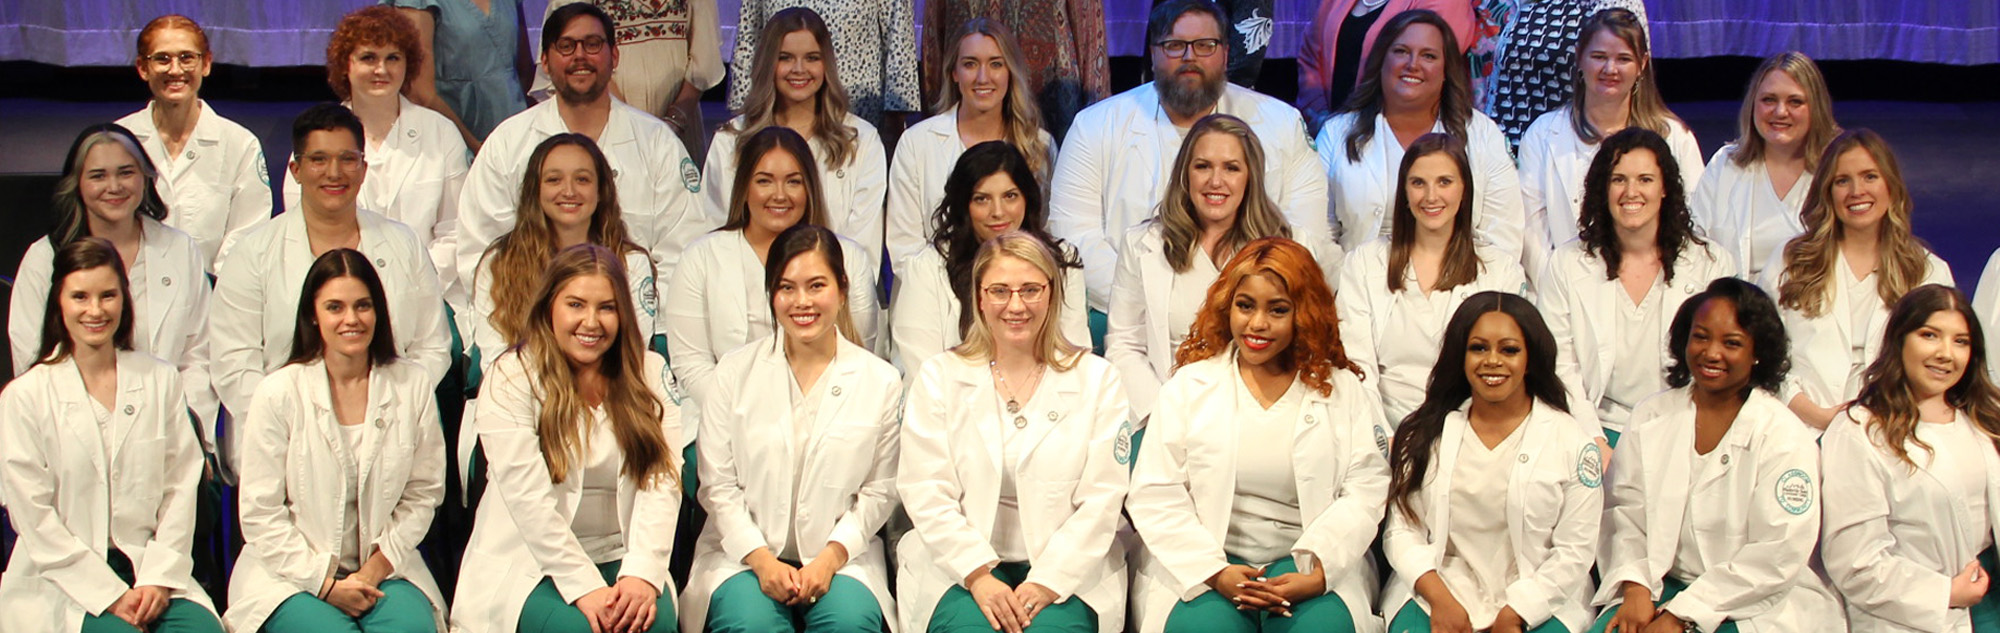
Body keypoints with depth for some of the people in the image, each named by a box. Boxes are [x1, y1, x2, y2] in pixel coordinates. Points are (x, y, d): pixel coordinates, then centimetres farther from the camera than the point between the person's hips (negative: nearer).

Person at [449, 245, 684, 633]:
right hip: (527, 566, -2)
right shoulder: (511, 380, -5)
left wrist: (642, 572, -19)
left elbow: (662, 480, -4)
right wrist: (584, 587, -21)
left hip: (619, 560, 3)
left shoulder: (648, 373, 6)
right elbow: (527, 498, -14)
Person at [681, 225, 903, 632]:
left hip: (841, 556, 0)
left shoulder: (881, 382, 6)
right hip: (744, 553, 0)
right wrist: (761, 559, -10)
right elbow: (718, 484, 3)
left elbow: (880, 491, 5)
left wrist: (831, 558, -10)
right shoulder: (736, 372, 5)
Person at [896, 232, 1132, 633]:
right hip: (962, 566, 0)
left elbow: (1102, 498, 0)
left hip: (1068, 569, 0)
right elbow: (925, 493, 1)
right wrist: (978, 575, -12)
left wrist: (1048, 581, -12)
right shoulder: (939, 377, 9)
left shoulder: (1097, 380, 8)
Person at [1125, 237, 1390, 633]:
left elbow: (1366, 492, 0)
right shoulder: (1190, 386, 9)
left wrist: (1317, 574, -16)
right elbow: (1154, 495, 1)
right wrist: (1215, 572, -14)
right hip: (1204, 566, 0)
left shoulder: (1342, 390, 10)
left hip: (1305, 566, 1)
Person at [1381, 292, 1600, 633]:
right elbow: (1402, 530, 4)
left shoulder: (1572, 443, 4)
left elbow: (1575, 550, 0)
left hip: (1537, 602, -1)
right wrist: (1439, 598, -12)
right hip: (1438, 595, 1)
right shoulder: (1425, 436, 9)